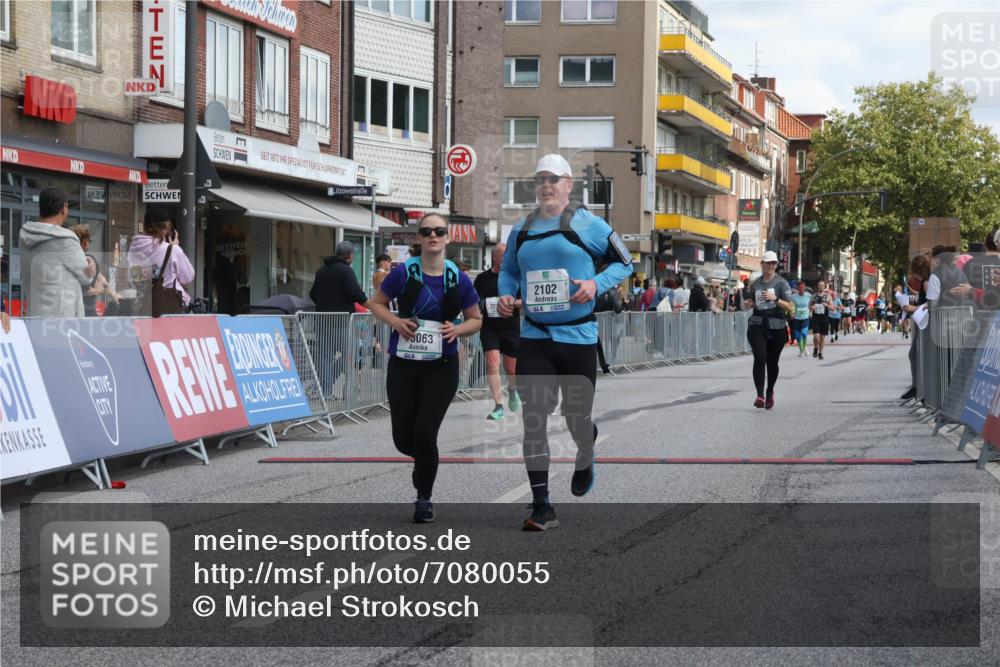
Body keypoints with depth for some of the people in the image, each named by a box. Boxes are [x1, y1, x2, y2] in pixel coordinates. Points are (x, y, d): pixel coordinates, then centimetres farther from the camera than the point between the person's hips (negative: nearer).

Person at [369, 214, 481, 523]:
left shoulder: (458, 280, -3)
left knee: (424, 433, -11)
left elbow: (476, 319, 9)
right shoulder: (403, 273, -6)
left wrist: (458, 329, -12)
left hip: (441, 367, -1)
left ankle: (424, 498, 12)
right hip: (403, 364, 1)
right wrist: (395, 321, -12)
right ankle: (424, 461, 41)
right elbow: (376, 303, 7)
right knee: (403, 439, 3)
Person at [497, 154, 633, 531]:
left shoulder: (587, 224, -2)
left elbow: (624, 262, 4)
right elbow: (508, 270, 24)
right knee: (533, 418, -6)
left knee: (577, 417, 6)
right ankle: (541, 508, -2)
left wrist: (597, 284, -13)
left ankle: (584, 461, 45)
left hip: (578, 338, -3)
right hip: (534, 337, 3)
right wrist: (506, 294, 3)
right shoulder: (521, 231, 11)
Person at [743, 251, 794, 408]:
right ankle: (760, 394, -21)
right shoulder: (755, 284, 10)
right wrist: (750, 304, 4)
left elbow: (790, 308, -6)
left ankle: (770, 392, 33)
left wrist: (775, 299, -20)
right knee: (760, 358, -18)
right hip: (757, 326, 1)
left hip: (776, 328, -1)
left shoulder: (781, 283, -2)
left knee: (772, 362, 10)